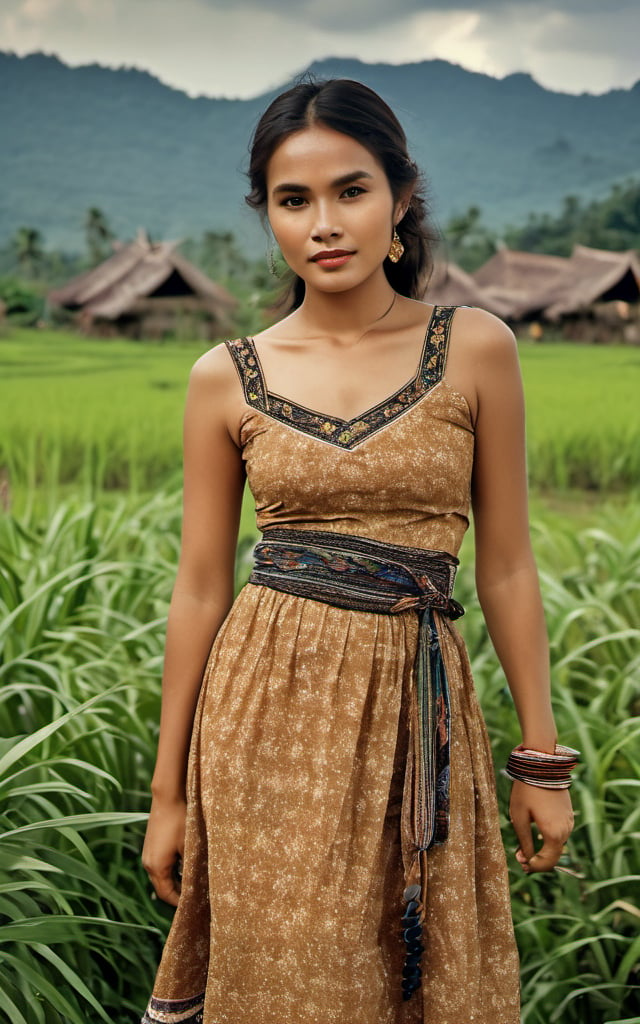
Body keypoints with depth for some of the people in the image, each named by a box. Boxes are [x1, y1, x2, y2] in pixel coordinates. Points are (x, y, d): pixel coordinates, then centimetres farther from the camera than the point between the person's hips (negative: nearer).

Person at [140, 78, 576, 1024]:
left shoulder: (475, 349, -1)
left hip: (415, 706, 0)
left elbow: (506, 567, 3)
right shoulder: (225, 378, 1)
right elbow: (200, 589, 3)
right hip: (270, 704, 0)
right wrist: (168, 792, 5)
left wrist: (542, 758, 3)